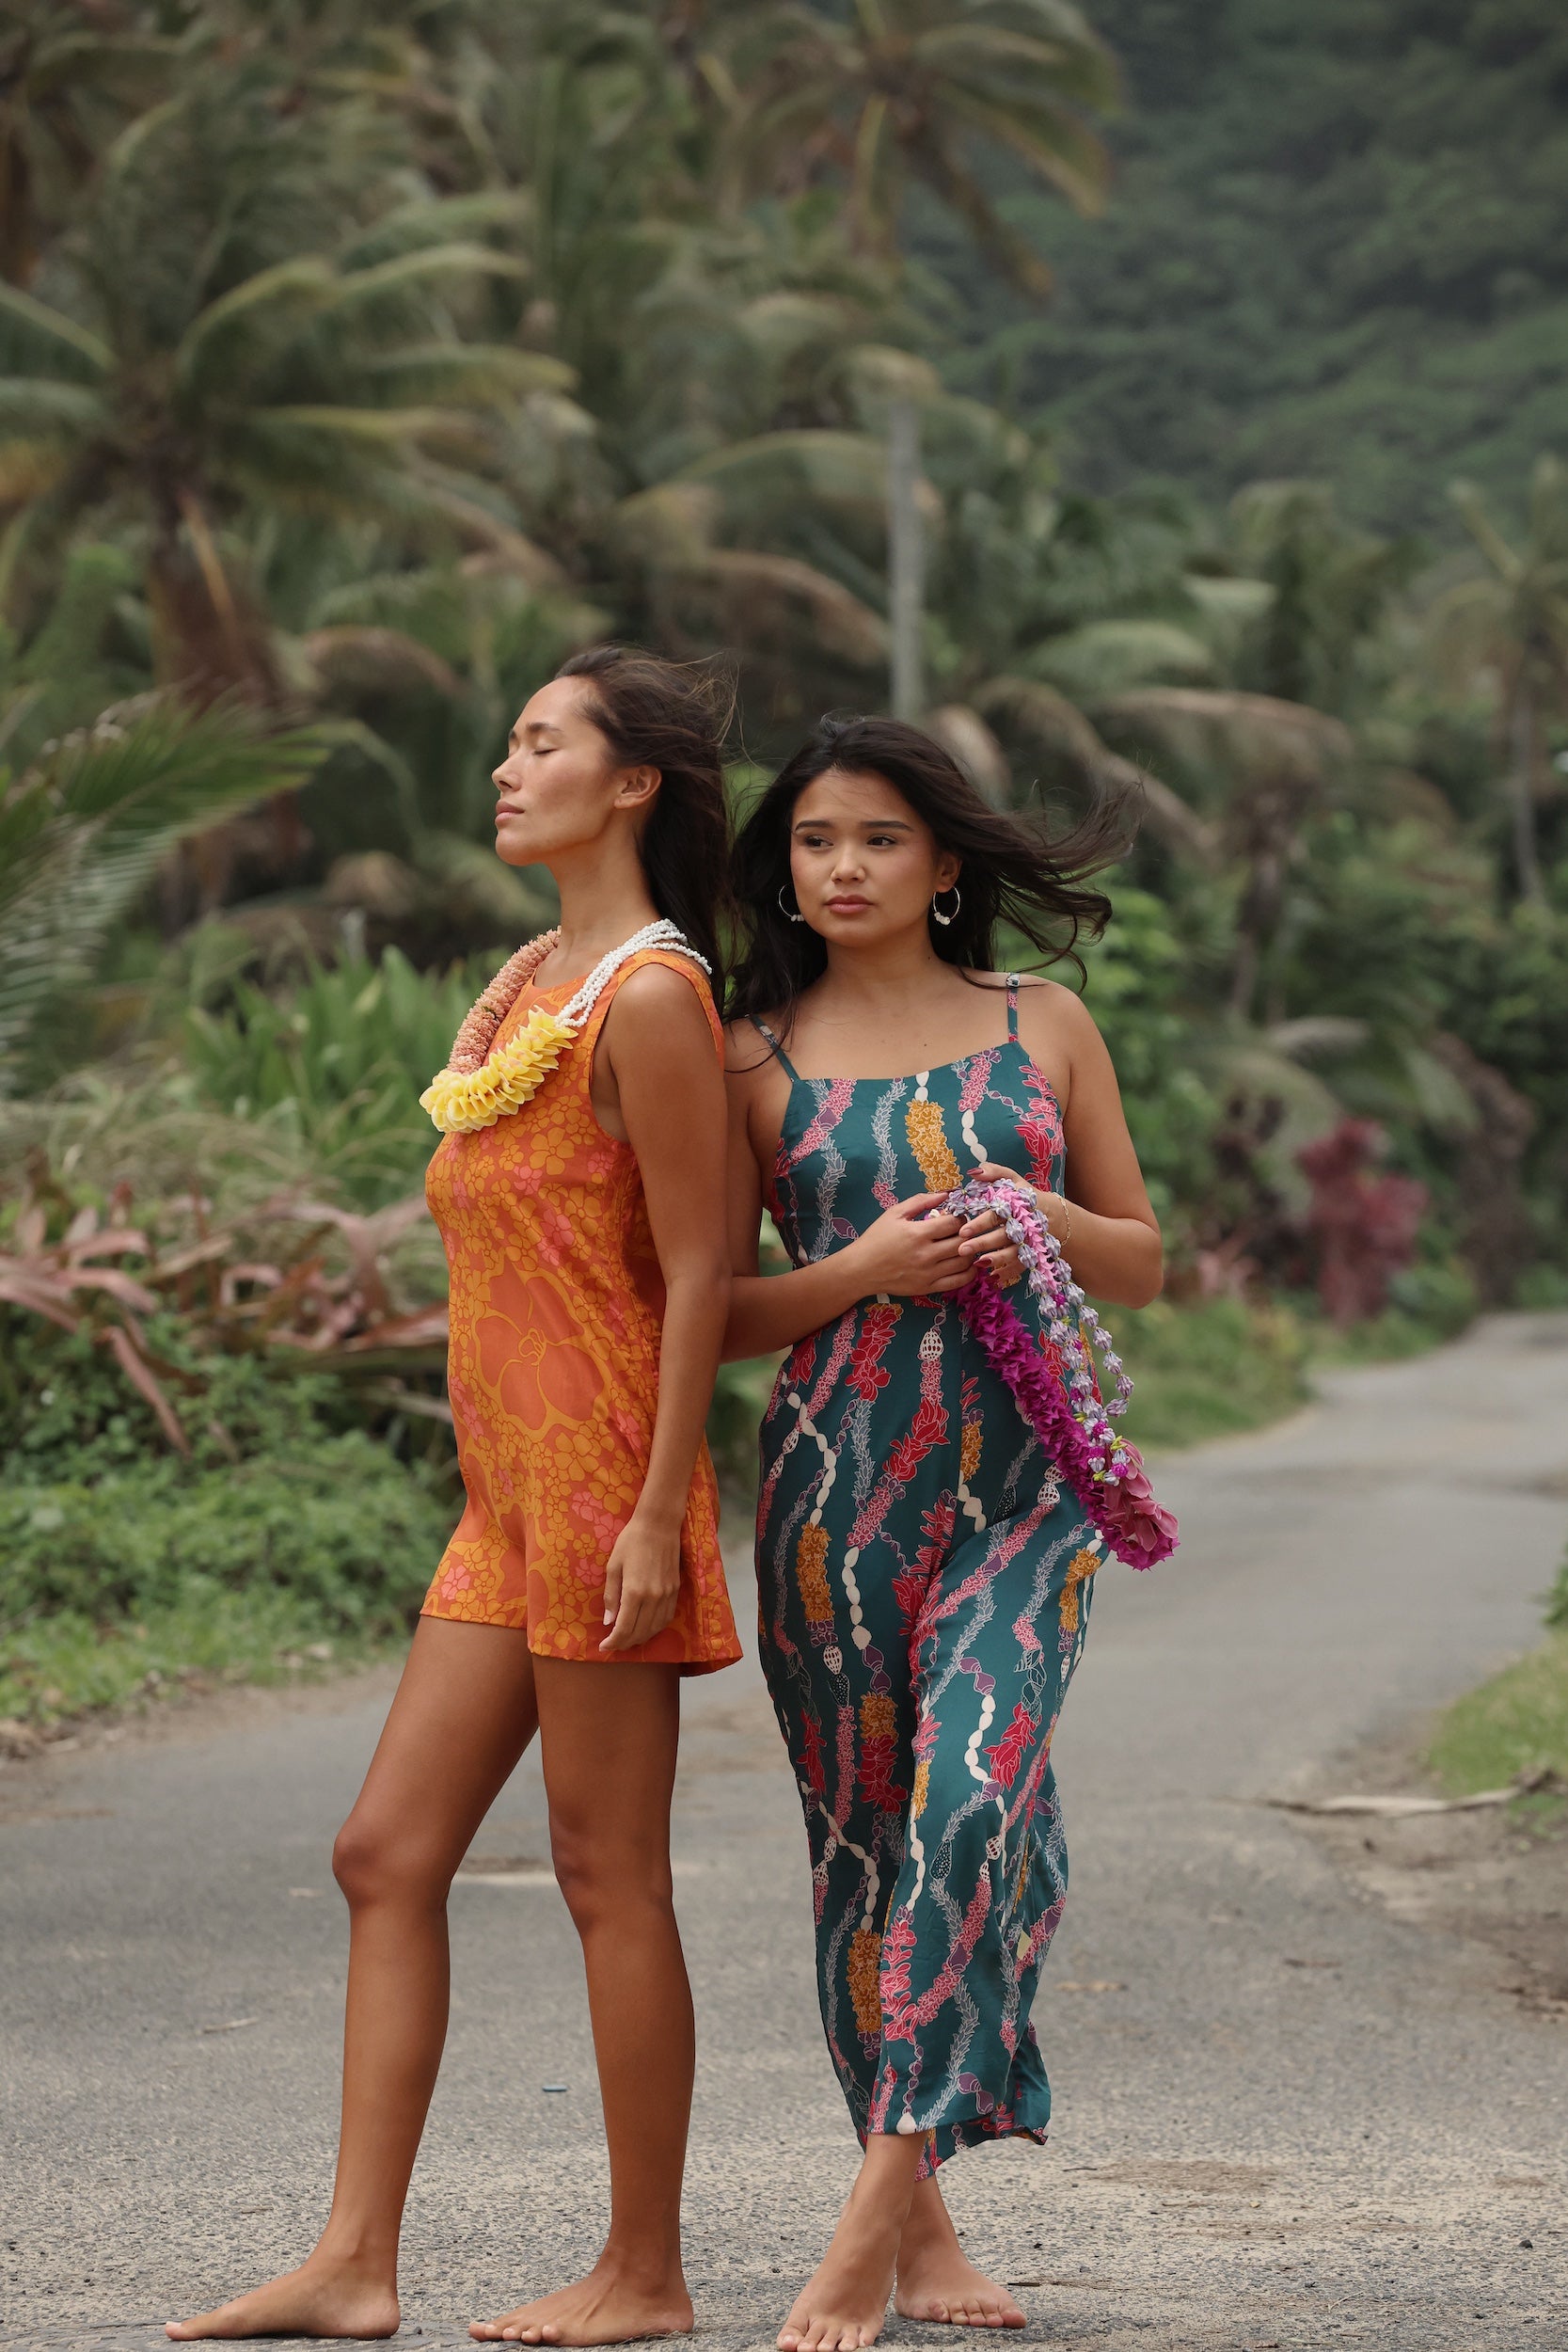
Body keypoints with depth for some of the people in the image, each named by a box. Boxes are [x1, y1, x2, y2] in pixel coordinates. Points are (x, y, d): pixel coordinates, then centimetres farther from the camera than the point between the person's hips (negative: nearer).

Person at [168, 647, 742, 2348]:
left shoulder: (650, 998, -12)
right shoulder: (526, 983, 16)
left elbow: (699, 1273, -15)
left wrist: (656, 1514, -18)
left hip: (602, 1483, -9)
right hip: (506, 1497, 9)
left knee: (606, 1871, -2)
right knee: (386, 1855, 6)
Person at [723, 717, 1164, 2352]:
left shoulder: (1044, 1027, 9)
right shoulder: (756, 1059, 6)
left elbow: (1145, 1260, 14)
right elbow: (718, 1311, 5)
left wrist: (1043, 1222, -7)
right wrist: (864, 1268, -12)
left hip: (1024, 1478, 0)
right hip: (839, 1472, 0)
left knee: (974, 1788, -20)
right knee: (862, 1833, 3)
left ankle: (877, 2211, -19)